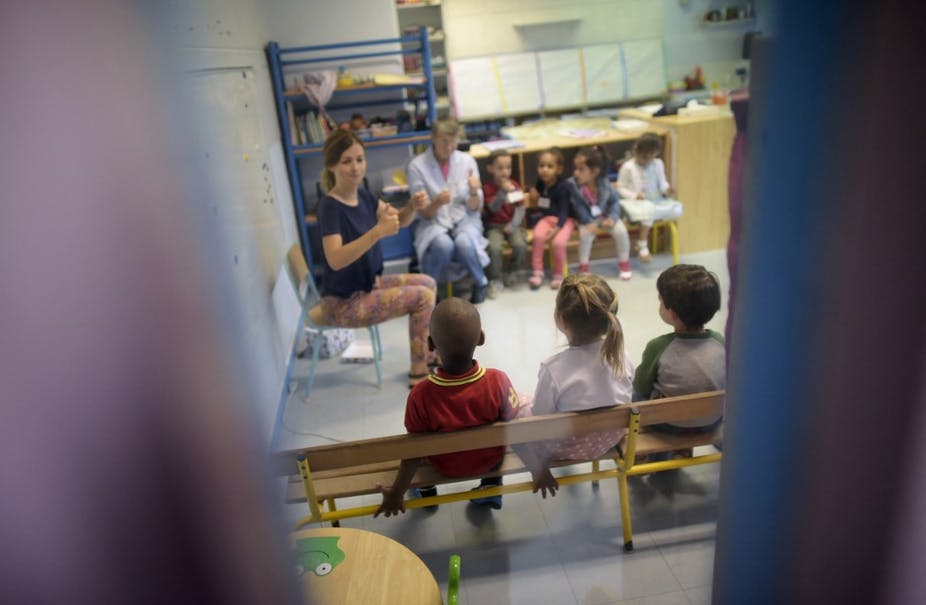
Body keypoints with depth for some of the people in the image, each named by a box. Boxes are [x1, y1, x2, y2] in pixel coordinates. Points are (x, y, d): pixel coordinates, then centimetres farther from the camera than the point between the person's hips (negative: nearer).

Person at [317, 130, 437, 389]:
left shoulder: (363, 196, 1)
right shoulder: (330, 206, -23)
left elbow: (400, 220, 8)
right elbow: (335, 260, -36)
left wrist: (413, 206, -14)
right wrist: (378, 231, -43)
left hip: (368, 284, 9)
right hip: (344, 303, -9)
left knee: (427, 283, 12)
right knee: (423, 297, -11)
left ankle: (427, 352, 24)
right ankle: (419, 373, 3)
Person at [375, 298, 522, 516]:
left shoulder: (421, 395, -32)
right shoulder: (497, 381, -31)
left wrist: (396, 494, -4)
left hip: (445, 466, 0)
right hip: (490, 459, 1)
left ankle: (426, 489, 42)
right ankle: (491, 487, 34)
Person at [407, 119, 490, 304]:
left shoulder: (467, 161, -3)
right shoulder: (417, 165, -9)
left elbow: (475, 208, -2)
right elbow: (423, 213, -7)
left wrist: (474, 193, -24)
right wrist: (437, 202, -29)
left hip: (464, 218, 1)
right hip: (434, 222, -1)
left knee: (464, 243, -34)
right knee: (444, 245, -36)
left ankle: (480, 282, -4)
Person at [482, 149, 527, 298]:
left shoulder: (515, 186, 6)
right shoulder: (487, 188, -3)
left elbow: (520, 209, 1)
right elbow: (493, 207, -16)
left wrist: (512, 225, -13)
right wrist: (503, 191, -29)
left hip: (512, 224, 2)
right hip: (494, 225, -2)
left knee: (520, 245, -26)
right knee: (494, 247, -30)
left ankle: (511, 273, 2)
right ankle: (495, 280, -10)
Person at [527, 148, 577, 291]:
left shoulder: (563, 187, -15)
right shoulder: (540, 182, 2)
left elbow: (564, 210, -18)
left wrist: (557, 228, -31)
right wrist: (533, 197, -1)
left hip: (564, 219, -4)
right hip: (546, 217, 4)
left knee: (559, 242, -30)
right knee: (538, 236, -27)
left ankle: (558, 274, -5)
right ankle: (537, 272, -14)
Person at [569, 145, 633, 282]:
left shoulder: (604, 183, -17)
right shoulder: (573, 184, -22)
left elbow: (614, 201, -5)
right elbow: (579, 207, -17)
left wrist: (612, 218, -20)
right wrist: (589, 222, -25)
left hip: (605, 215, 2)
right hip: (588, 218, -1)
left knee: (620, 230, -18)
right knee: (585, 232, -29)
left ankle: (624, 263, 6)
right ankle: (583, 266, -8)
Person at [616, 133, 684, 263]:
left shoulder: (658, 164, 8)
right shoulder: (627, 167, -6)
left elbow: (662, 183, 14)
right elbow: (620, 188, -4)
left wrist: (666, 189, -10)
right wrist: (634, 195, -20)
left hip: (656, 202, 6)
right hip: (635, 203, -6)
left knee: (677, 209, -17)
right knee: (648, 210, -39)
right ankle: (642, 247, -26)